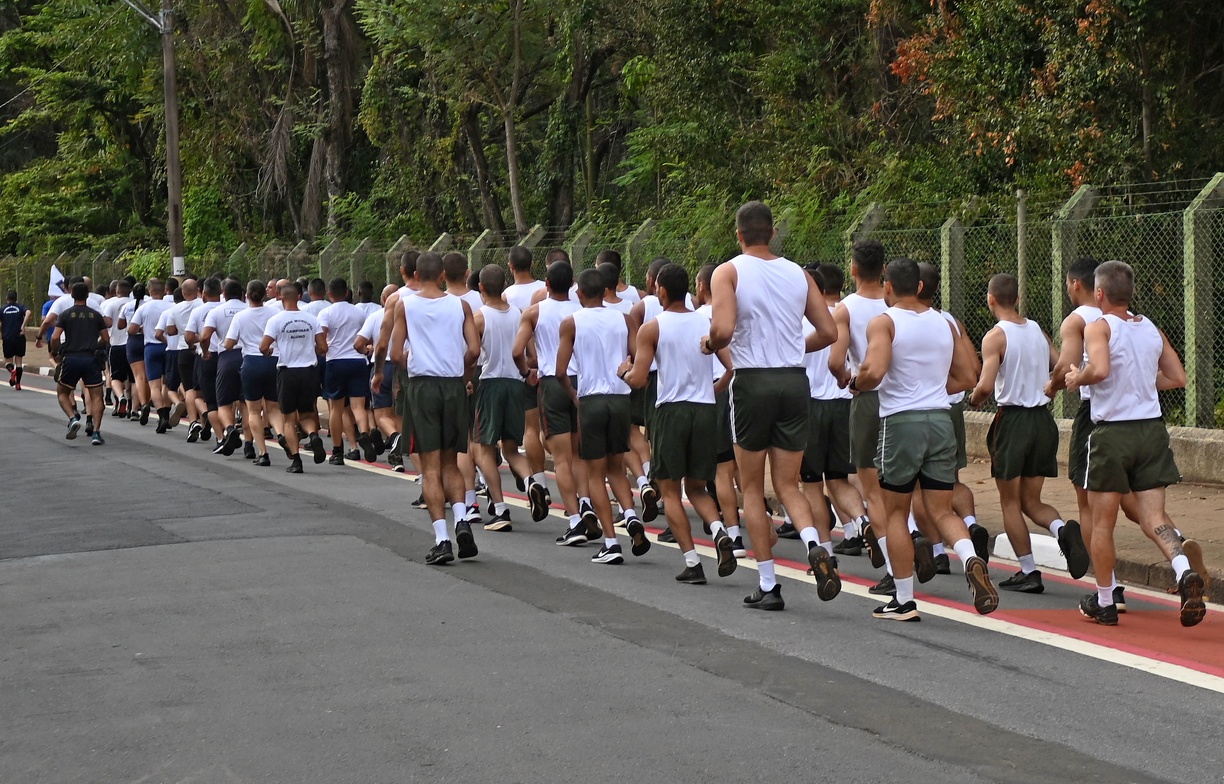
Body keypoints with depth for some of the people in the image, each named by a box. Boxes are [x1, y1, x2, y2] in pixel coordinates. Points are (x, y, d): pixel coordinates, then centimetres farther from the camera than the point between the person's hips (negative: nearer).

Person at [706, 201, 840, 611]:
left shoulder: (729, 272, -4)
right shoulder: (798, 274, 8)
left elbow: (724, 328, -19)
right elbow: (828, 332, 7)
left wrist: (709, 345, 3)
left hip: (753, 381, -3)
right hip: (795, 381, 3)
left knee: (752, 487, 9)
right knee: (788, 484, 11)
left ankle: (767, 584, 7)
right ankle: (814, 546, -18)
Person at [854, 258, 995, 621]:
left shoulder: (884, 323, -6)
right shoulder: (944, 323, 12)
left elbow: (873, 372, -20)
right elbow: (967, 377, 14)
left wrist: (855, 382, 1)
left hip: (901, 422, -4)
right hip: (941, 420, 4)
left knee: (896, 512, 8)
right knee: (942, 510, 8)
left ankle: (904, 601, 9)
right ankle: (971, 559, -22)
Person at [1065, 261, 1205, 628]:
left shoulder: (1099, 327, -9)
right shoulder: (1152, 329, 9)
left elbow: (1100, 369, -27)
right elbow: (1178, 378, 12)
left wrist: (1078, 378, -7)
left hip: (1112, 432, -4)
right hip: (1151, 429, 5)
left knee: (1102, 523, 8)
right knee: (1154, 516, 2)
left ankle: (1103, 604, 16)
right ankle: (1185, 572, -25)